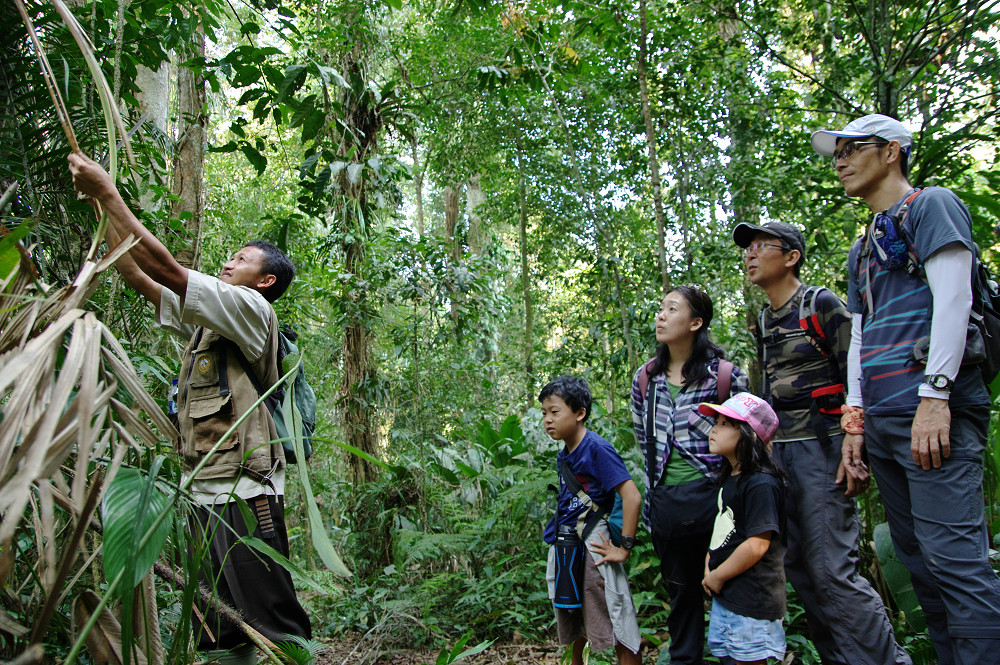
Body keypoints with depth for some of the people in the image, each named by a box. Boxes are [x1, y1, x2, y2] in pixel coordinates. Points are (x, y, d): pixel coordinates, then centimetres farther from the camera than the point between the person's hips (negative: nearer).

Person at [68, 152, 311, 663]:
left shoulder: (251, 310, -4)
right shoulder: (206, 320, 21)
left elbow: (165, 268, -10)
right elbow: (136, 275, 22)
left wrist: (109, 193, -5)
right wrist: (102, 204, 17)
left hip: (244, 493, -9)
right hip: (204, 493, 9)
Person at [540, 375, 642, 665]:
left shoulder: (597, 448, -18)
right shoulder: (563, 455, 7)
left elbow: (632, 497, -23)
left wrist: (624, 548, -20)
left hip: (592, 545, -8)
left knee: (619, 632, 1)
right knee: (574, 632, 23)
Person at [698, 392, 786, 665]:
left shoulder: (761, 484, -18)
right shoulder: (730, 479, 11)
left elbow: (756, 545, -24)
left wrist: (718, 576, -14)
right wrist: (709, 568, 5)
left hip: (751, 602, -9)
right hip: (724, 596, 9)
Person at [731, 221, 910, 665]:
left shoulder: (822, 305, -5)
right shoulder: (763, 322, 16)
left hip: (822, 446, -7)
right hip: (780, 452, 7)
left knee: (831, 570, -9)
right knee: (798, 567, 9)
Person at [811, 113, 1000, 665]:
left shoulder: (931, 205, 4)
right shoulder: (862, 249, 25)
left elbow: (954, 297, -9)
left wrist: (934, 396, -18)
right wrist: (855, 420, 13)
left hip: (931, 410, -8)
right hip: (883, 419, 8)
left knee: (953, 555, -11)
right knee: (917, 558, 9)